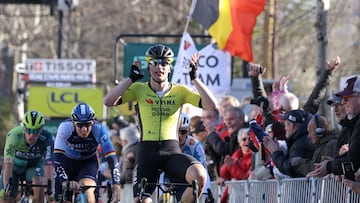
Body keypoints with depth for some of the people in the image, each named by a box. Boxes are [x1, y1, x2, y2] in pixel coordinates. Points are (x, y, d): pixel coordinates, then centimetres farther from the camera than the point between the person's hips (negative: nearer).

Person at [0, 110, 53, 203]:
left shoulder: (46, 139, -31)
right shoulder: (14, 135, -34)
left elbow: (48, 164, -37)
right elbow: (8, 164, -39)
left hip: (34, 166, 0)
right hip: (15, 165, 0)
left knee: (39, 188, -30)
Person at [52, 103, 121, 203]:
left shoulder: (99, 129, -30)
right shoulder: (65, 127, -32)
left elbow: (111, 158, -34)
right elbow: (58, 157, -38)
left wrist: (116, 185, -46)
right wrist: (65, 182, -52)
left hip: (88, 162, 0)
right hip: (67, 161, 0)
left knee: (88, 191, -29)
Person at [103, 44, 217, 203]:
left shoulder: (179, 91, 5)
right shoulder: (139, 89, 5)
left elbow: (211, 105, -5)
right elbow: (108, 101, -8)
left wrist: (194, 78, -10)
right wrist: (131, 78, -9)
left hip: (172, 151, 0)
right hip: (147, 153, 0)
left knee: (199, 175, -30)